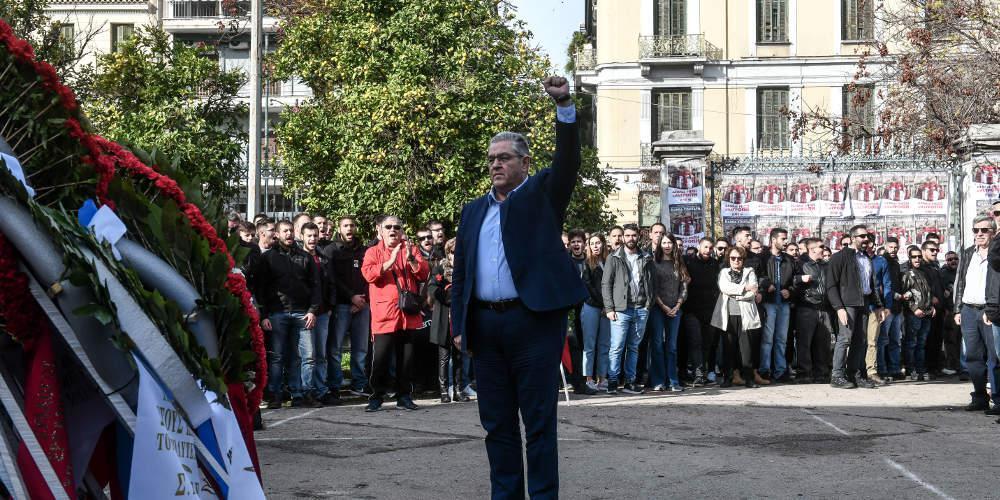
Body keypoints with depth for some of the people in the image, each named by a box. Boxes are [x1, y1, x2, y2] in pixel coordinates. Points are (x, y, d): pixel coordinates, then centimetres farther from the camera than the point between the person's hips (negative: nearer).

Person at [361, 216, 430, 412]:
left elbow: (423, 274, 3)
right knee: (380, 358, -5)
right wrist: (391, 260, -17)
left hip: (408, 314, 2)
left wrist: (410, 258, -12)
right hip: (384, 315, -2)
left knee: (407, 357, 6)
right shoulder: (373, 252, 8)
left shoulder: (411, 249, 14)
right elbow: (369, 274, -10)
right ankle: (376, 397, 5)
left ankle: (404, 396, 15)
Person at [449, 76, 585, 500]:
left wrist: (565, 106, -24)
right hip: (486, 324, 5)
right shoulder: (474, 210, 17)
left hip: (534, 320, -5)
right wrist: (459, 324, 8)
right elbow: (460, 271, 16)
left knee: (538, 421, -1)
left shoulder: (543, 193, 6)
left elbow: (568, 160, -12)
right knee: (496, 421, 10)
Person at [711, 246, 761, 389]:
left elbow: (752, 293, 0)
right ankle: (727, 378, 6)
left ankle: (748, 378, 2)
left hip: (745, 315, -1)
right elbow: (724, 287, -5)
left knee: (747, 347, -3)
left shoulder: (750, 272, 13)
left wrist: (733, 294, -4)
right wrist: (744, 288, -8)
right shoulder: (723, 272, 16)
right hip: (728, 315, 1)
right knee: (728, 348, 1)